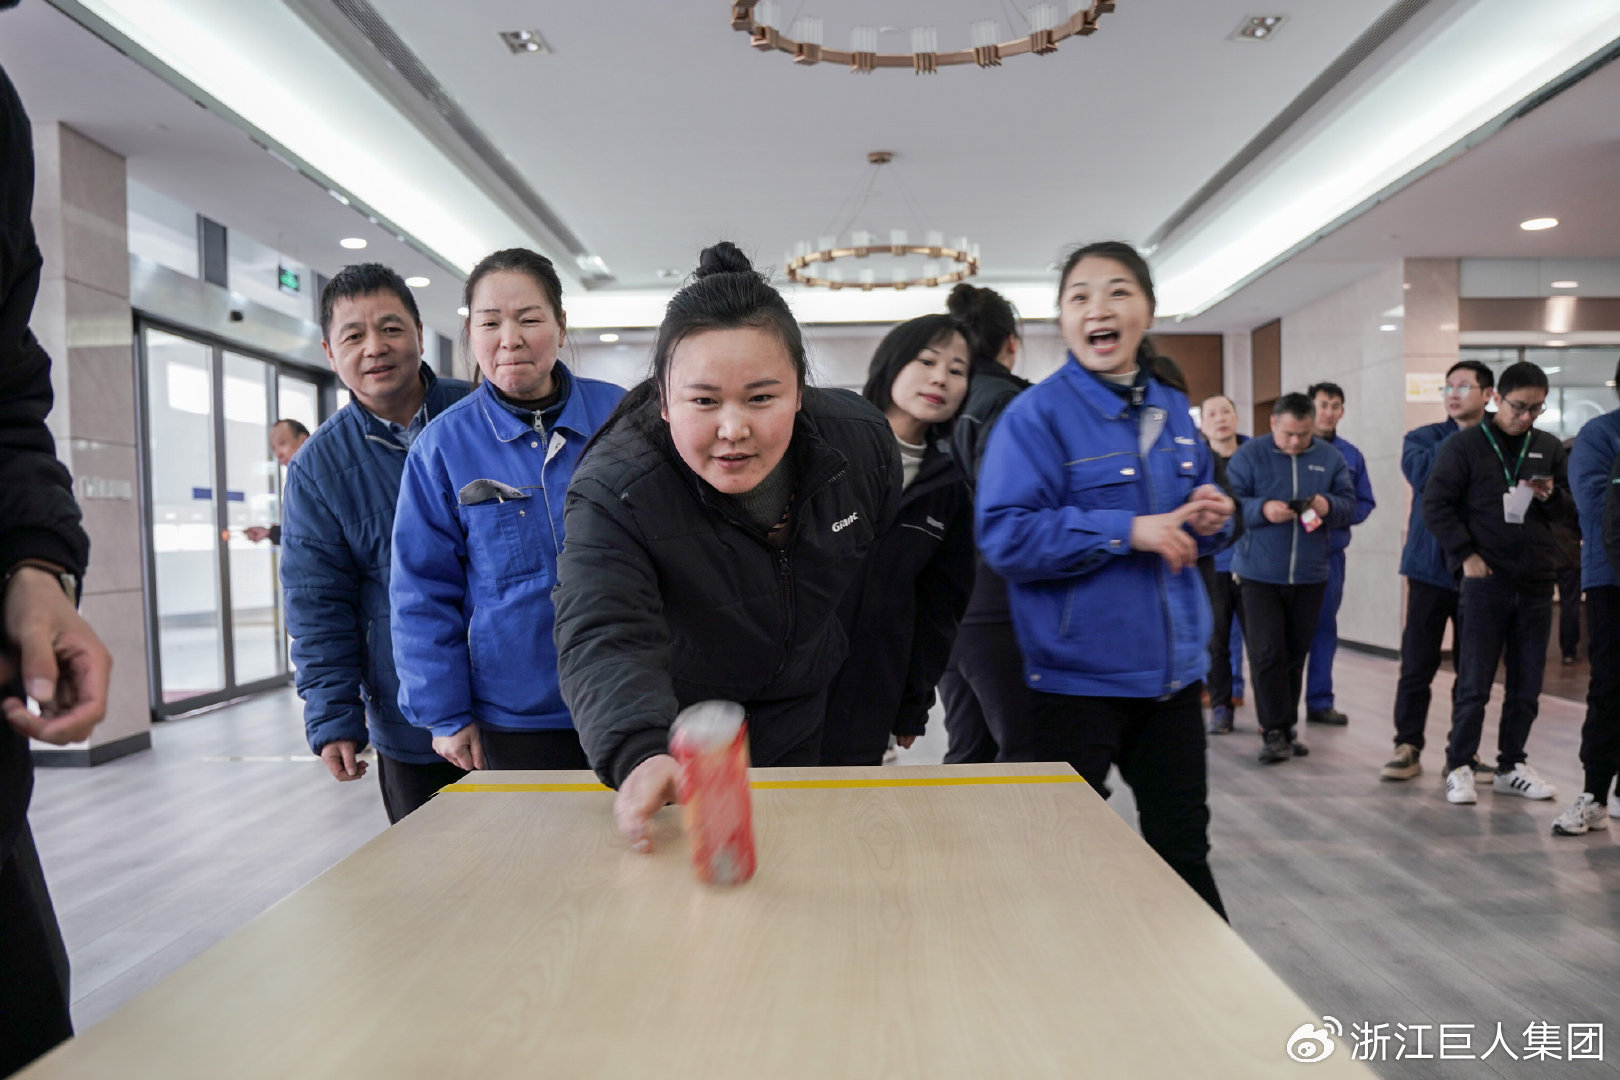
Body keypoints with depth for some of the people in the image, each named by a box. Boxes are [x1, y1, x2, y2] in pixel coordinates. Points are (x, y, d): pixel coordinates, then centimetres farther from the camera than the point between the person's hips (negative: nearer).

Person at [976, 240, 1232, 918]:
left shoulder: (1174, 411, 10)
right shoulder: (1036, 415, -11)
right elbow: (1004, 536, -21)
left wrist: (1207, 518, -2)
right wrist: (1129, 530, -22)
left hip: (1171, 669, 6)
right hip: (1076, 677, -6)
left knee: (1183, 847, 21)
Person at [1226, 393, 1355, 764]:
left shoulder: (1330, 457, 7)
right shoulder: (1249, 455, -4)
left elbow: (1348, 503, 8)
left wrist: (1329, 506, -14)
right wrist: (1262, 509, -23)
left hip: (1309, 576, 4)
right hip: (1259, 575, -3)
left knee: (1296, 654, 11)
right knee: (1267, 654, -7)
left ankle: (1285, 727, 22)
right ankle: (1274, 730, 1)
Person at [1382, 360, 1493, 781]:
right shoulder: (1423, 438, 5)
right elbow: (1423, 473, -16)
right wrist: (1459, 439, -10)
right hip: (1431, 568, -1)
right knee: (1417, 664, 2)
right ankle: (1408, 747, 11)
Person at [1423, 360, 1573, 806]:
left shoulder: (1550, 447, 11)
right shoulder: (1464, 444, -2)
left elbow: (1571, 507, 17)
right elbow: (1436, 504, -5)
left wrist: (1551, 497, -7)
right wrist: (1466, 555, -12)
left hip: (1536, 584, 5)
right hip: (1484, 580, -4)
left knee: (1527, 684, 10)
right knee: (1474, 684, -1)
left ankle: (1511, 766, 22)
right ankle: (1459, 767, 9)